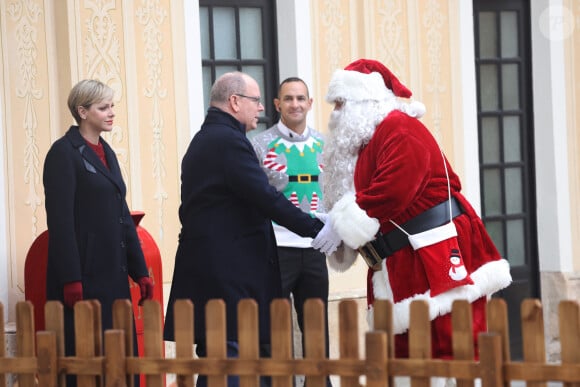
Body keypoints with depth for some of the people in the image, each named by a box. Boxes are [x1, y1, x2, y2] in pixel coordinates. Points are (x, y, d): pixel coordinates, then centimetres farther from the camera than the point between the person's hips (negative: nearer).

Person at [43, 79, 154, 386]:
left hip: (114, 274, 8)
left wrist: (140, 271, 13)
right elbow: (60, 219, -14)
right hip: (83, 275, -8)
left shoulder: (106, 153, 16)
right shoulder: (64, 152, -8)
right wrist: (71, 280, -20)